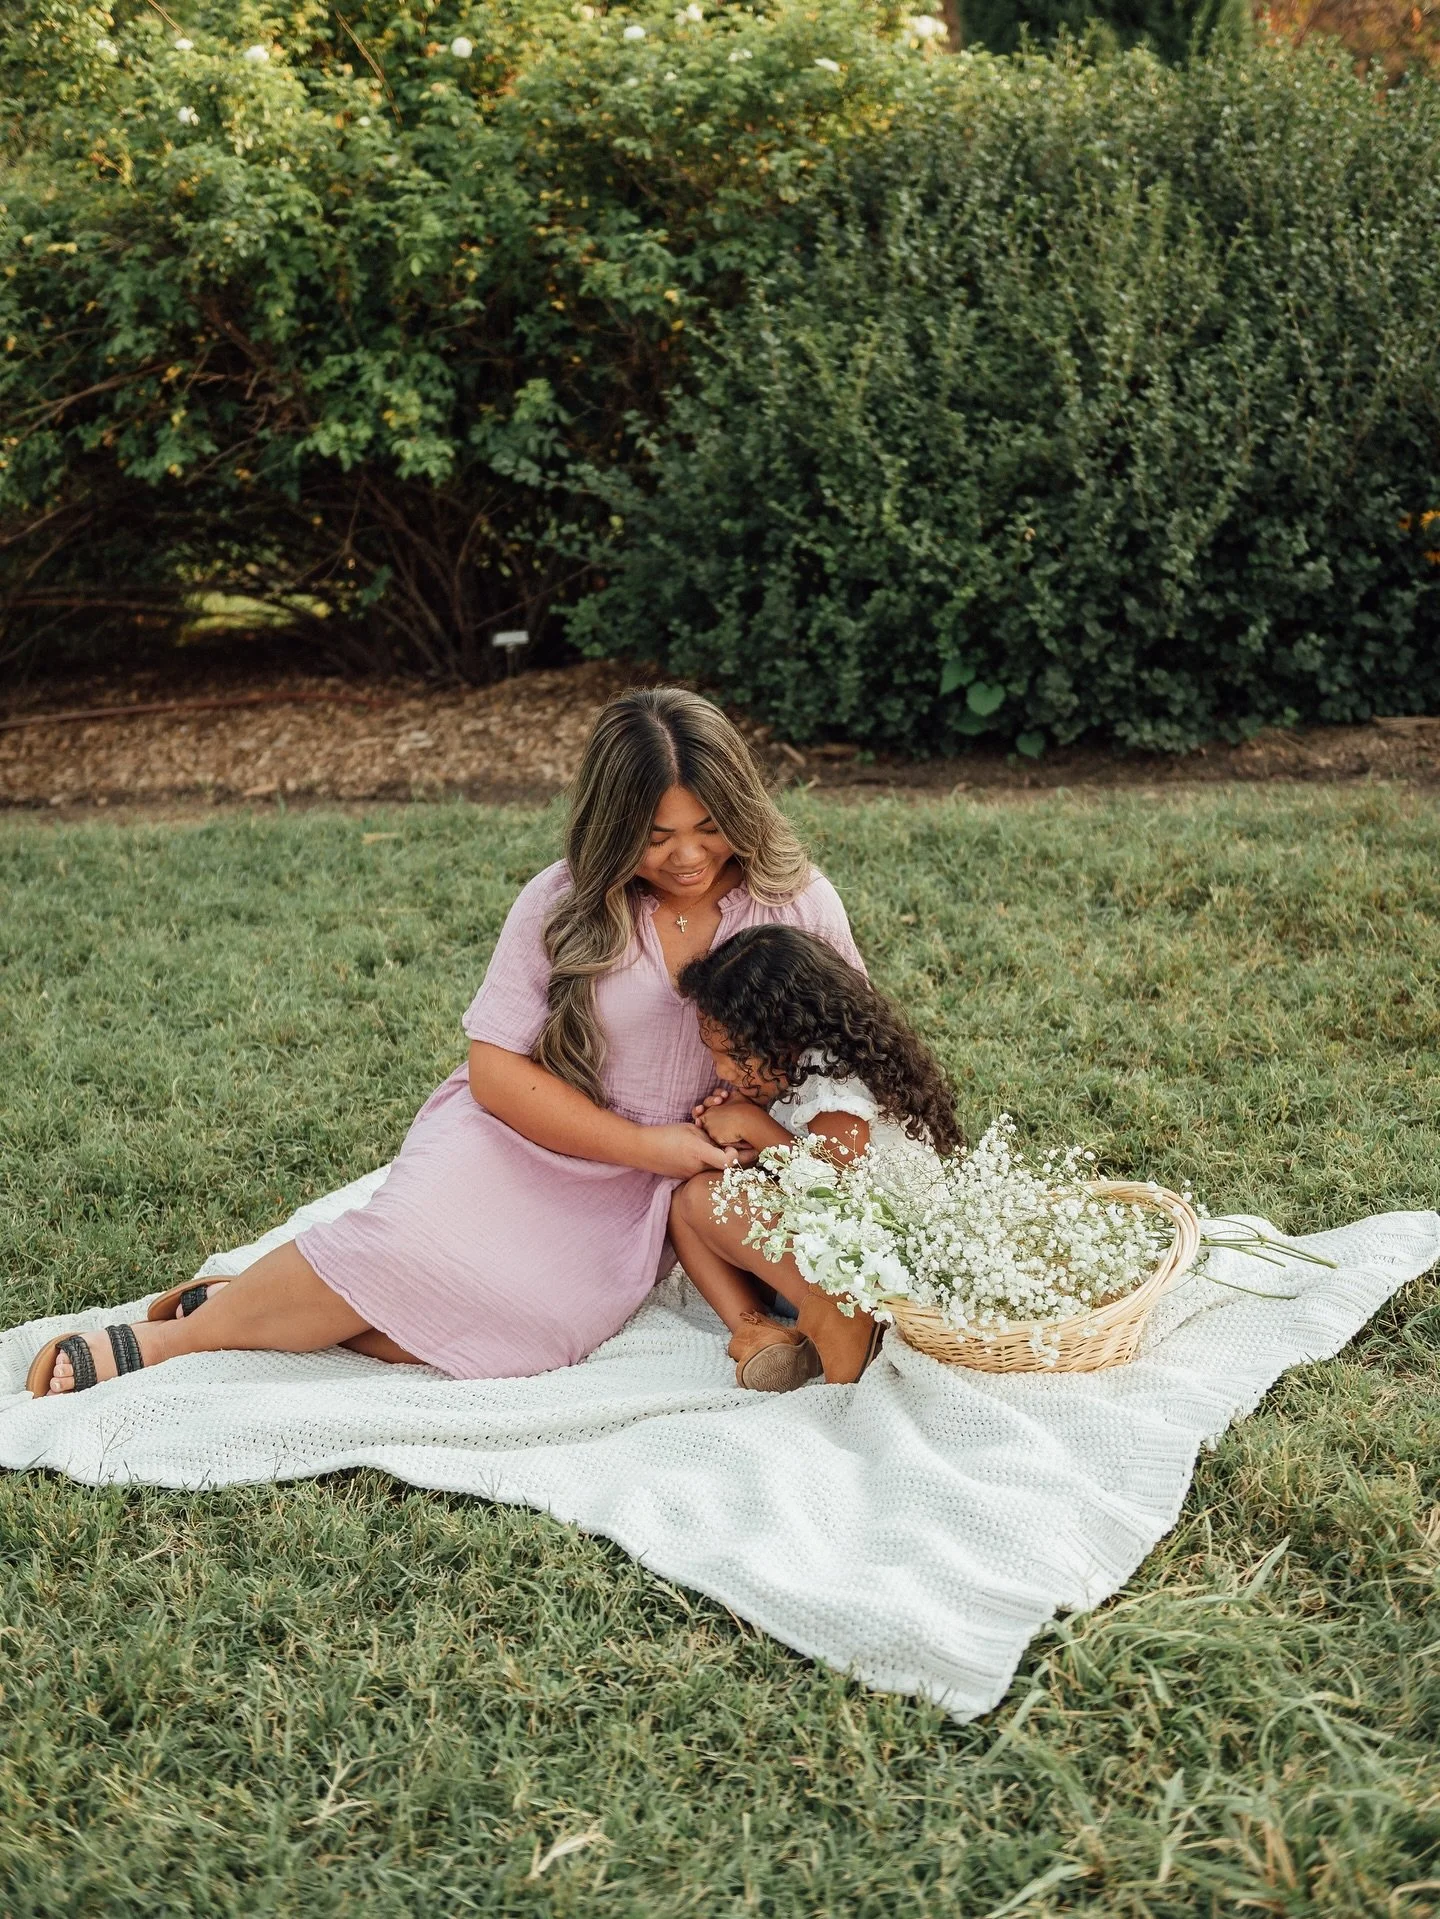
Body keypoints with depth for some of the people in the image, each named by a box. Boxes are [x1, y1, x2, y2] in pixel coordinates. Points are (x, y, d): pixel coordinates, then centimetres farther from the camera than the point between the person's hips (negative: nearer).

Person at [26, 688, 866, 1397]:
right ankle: (168, 1337, -13)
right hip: (528, 1137, 0)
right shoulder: (567, 903, -8)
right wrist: (645, 1144, -17)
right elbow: (497, 1071, -9)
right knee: (413, 1246, -32)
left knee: (496, 1327, -28)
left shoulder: (798, 902, -5)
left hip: (637, 1200, 1)